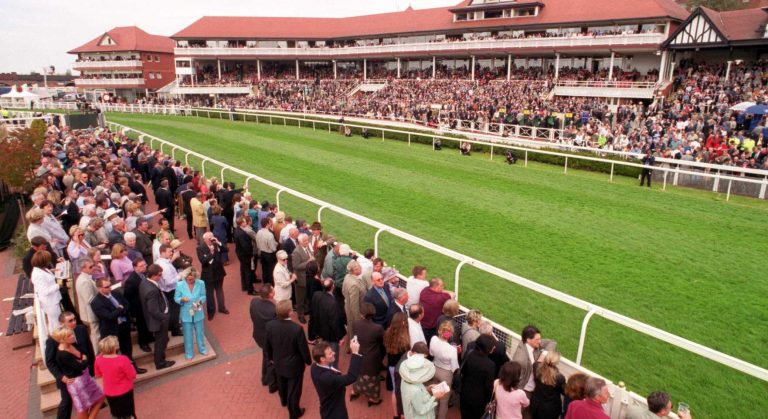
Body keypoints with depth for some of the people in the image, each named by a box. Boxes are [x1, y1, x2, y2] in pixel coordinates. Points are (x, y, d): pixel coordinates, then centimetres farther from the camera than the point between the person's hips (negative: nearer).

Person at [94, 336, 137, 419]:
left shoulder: (98, 360, -16)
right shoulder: (122, 360, -31)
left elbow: (98, 374, 4)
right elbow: (132, 376, -21)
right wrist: (130, 365, -7)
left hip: (109, 393, 5)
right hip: (125, 391, -5)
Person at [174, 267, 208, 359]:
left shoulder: (201, 283, -15)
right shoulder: (180, 285, -16)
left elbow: (203, 296, -3)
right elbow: (176, 298, -7)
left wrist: (200, 301, -23)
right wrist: (182, 299, -28)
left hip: (198, 313, 1)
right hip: (186, 314, -1)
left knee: (199, 332, 19)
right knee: (188, 334, 13)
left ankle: (202, 349, 40)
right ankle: (189, 353, 32)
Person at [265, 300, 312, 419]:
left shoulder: (270, 325, -23)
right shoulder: (297, 329, -35)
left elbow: (267, 345, -5)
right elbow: (303, 349, -21)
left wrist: (270, 357, 15)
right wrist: (308, 361, 1)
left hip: (278, 363, 5)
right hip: (294, 366, -4)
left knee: (282, 385, 32)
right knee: (293, 391, 19)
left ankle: (284, 401, 60)